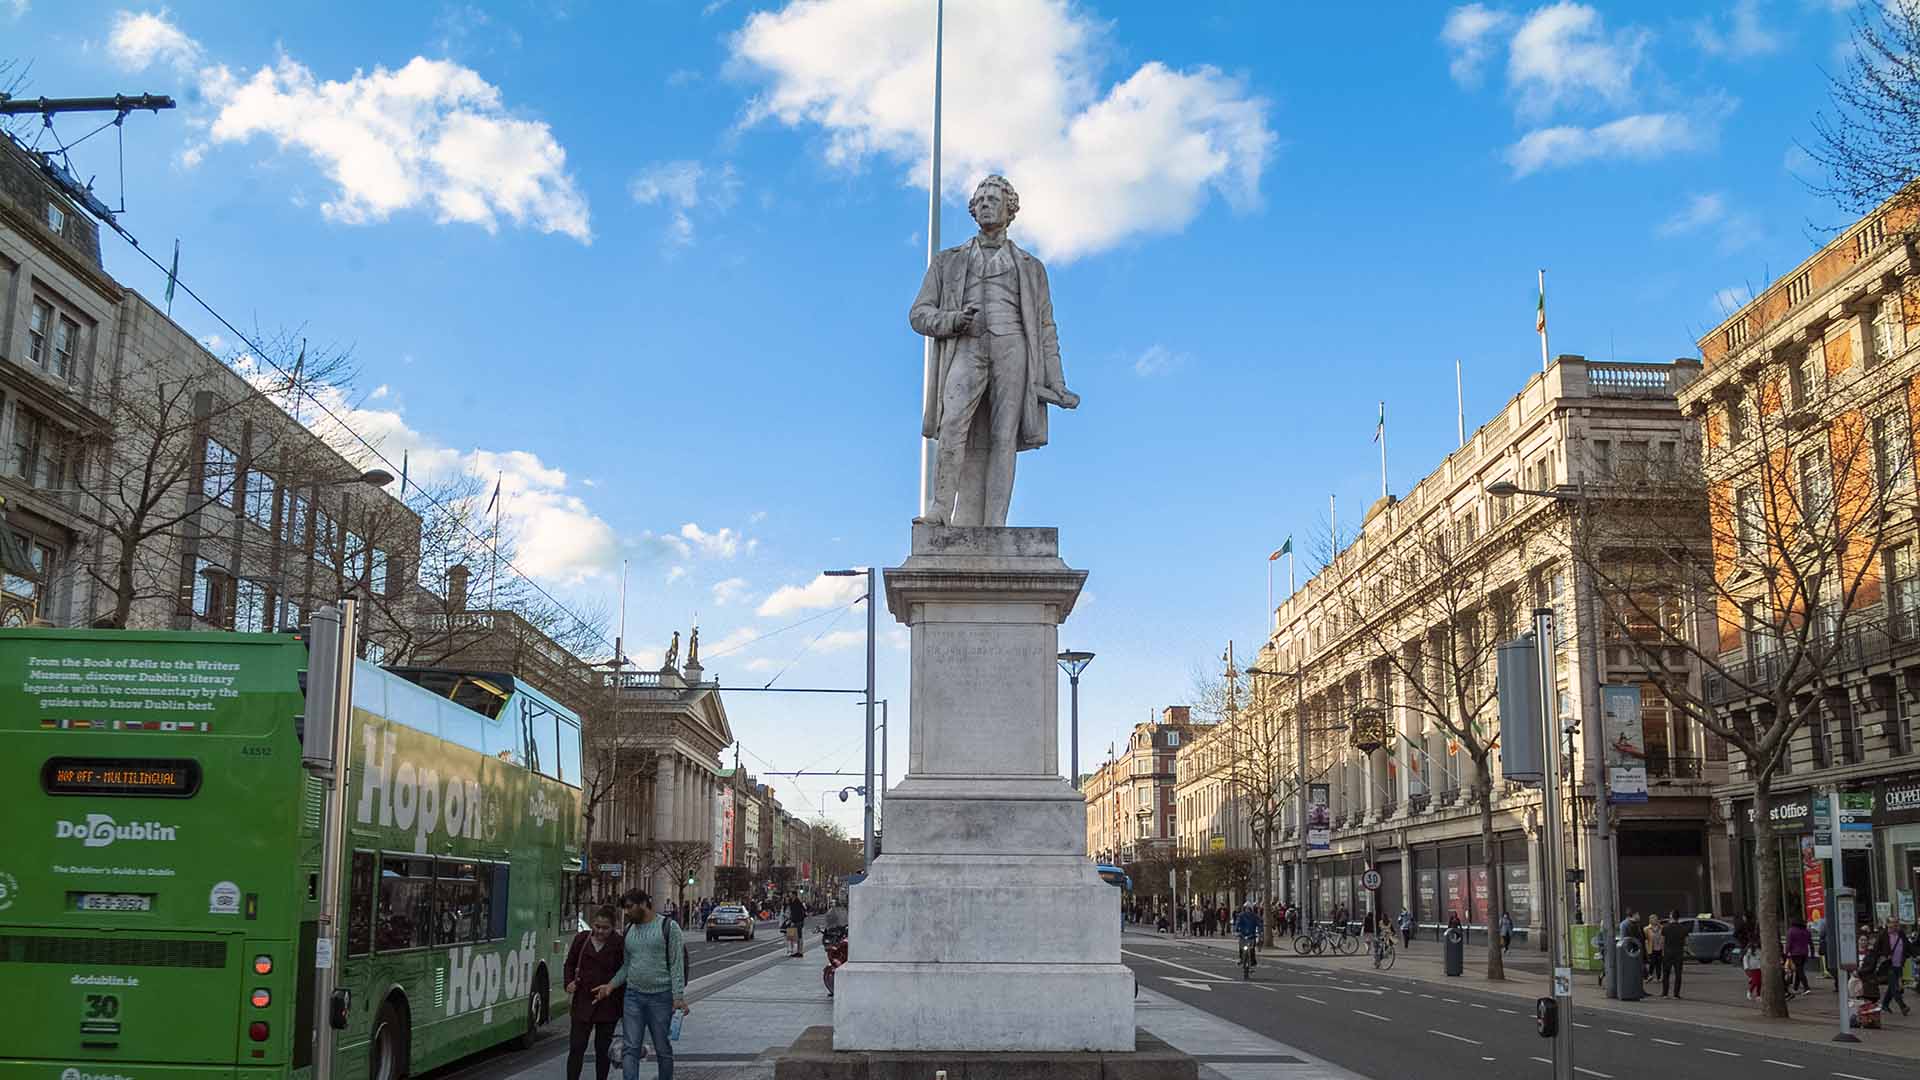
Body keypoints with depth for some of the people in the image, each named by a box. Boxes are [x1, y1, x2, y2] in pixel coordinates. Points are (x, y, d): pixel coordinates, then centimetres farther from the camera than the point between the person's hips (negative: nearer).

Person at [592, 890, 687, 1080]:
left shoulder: (668, 927, -5)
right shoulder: (629, 929, 12)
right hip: (633, 996, 5)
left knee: (663, 1049, 6)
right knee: (631, 1049, -2)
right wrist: (611, 985, 5)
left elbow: (676, 964, -9)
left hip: (660, 996, -5)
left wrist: (679, 997, -15)